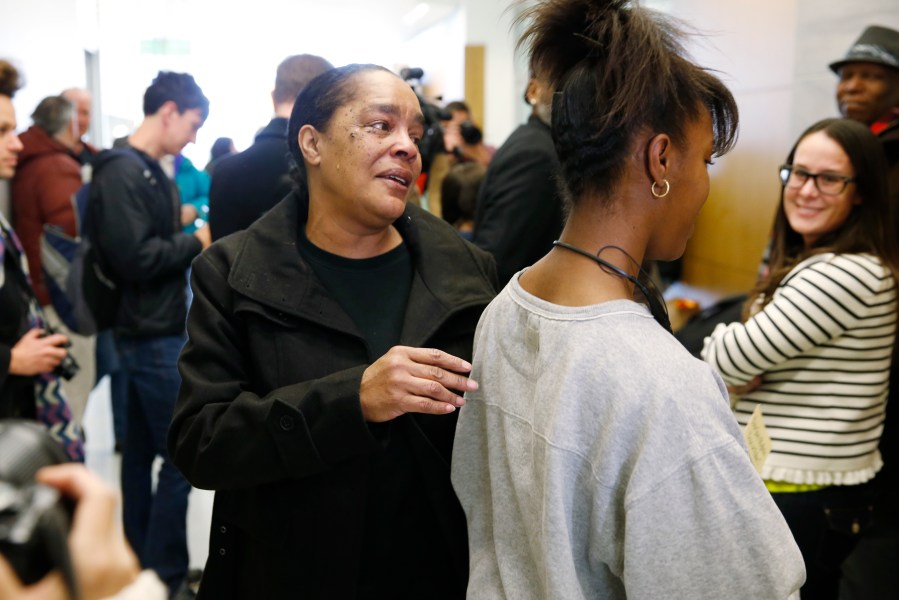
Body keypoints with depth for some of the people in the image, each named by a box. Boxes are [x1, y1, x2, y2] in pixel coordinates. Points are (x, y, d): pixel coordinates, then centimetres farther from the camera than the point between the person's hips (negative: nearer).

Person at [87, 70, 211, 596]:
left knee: (142, 452, 16)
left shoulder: (147, 171, 13)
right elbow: (136, 258, -24)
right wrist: (198, 242, -14)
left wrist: (190, 237, 1)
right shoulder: (122, 172, -17)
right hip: (153, 336, -10)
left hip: (151, 332, 10)